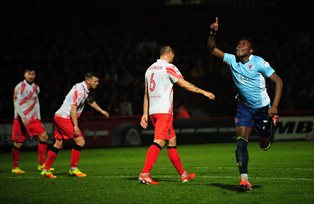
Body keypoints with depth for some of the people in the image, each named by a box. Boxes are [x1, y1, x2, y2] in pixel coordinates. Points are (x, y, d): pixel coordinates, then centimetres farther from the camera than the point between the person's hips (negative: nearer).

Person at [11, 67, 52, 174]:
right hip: (21, 119, -6)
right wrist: (23, 117, -22)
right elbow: (16, 104, -13)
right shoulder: (19, 87, -9)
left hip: (33, 119, 6)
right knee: (18, 143, -2)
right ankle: (15, 167, 11)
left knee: (44, 137, -5)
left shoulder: (36, 87, 10)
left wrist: (38, 117, 13)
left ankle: (41, 164, 0)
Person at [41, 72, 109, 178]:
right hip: (64, 118, -10)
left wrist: (102, 111, 42)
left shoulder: (87, 90, 12)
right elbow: (73, 108, -24)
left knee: (58, 144, 12)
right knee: (80, 141, -8)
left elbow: (91, 101, 34)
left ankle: (46, 170, 14)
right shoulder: (79, 90, -19)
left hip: (59, 117, 10)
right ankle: (73, 168, 1)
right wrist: (75, 126, -25)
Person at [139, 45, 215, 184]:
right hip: (164, 110, -8)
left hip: (153, 111, 8)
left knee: (172, 141, 12)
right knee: (159, 141, -12)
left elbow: (146, 93, 19)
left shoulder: (150, 69, 18)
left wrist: (145, 114, 21)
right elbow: (185, 84, -8)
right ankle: (144, 174, -23)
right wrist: (203, 92, 0)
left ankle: (183, 174, 16)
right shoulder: (168, 67, -5)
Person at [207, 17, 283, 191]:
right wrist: (212, 33, -25)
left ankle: (272, 123, 43)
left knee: (264, 145, 8)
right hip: (244, 107, 3)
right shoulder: (232, 60, -5)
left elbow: (278, 81, -16)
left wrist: (274, 106, -24)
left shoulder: (258, 62, -17)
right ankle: (244, 179, -16)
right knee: (241, 141, -14)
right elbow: (212, 49, -6)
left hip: (262, 107, -3)